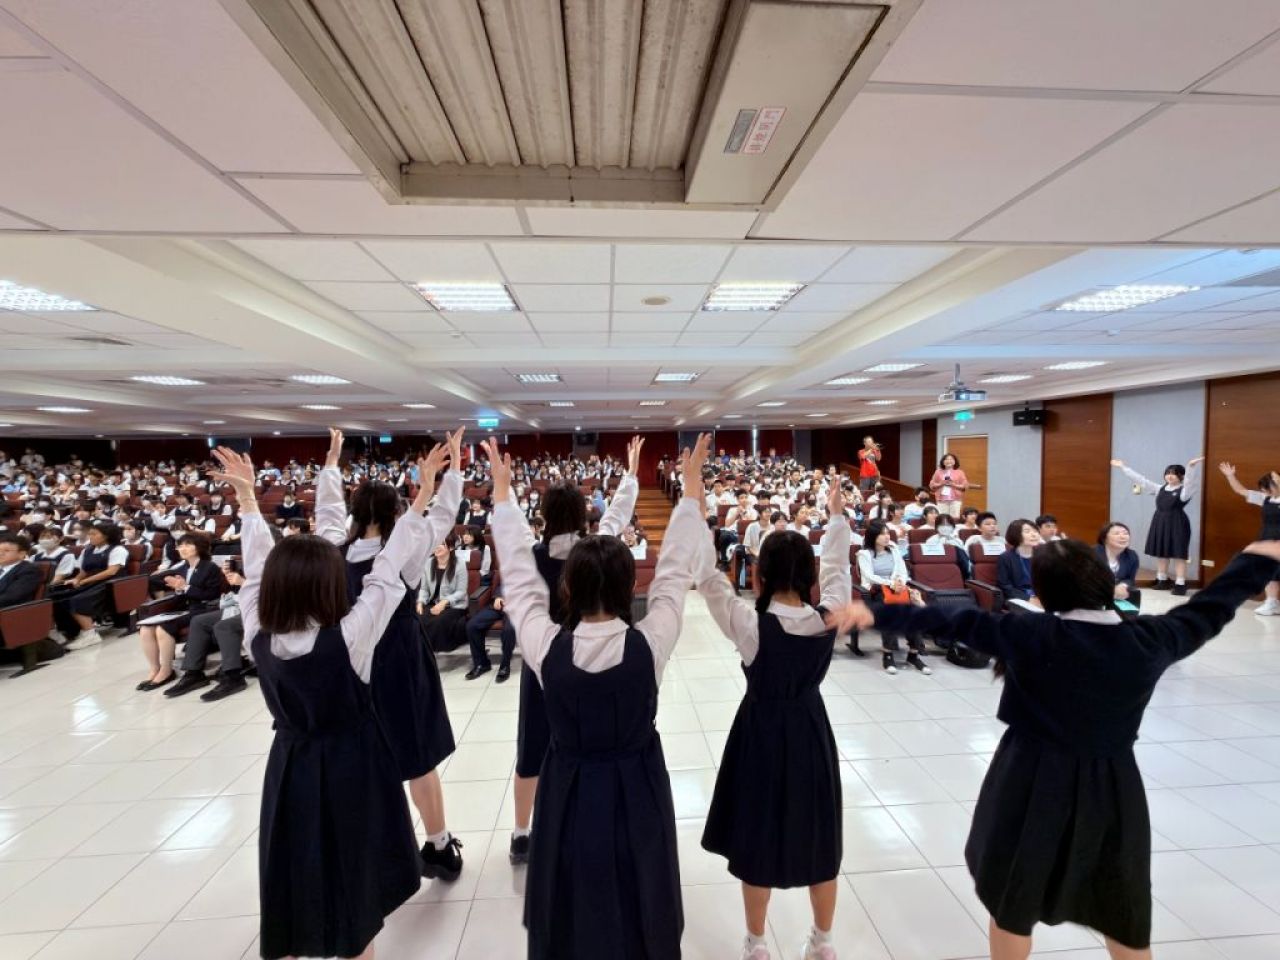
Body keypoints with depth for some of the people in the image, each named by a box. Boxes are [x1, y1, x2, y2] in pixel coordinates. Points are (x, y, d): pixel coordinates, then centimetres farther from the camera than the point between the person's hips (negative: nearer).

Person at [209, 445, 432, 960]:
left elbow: (258, 570, -4)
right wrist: (420, 502, -21)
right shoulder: (348, 639, -26)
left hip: (290, 764, 4)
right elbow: (385, 574, -25)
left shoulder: (259, 636, -14)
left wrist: (247, 497, 3)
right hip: (350, 765, -3)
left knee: (291, 871, 21)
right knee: (351, 869, 17)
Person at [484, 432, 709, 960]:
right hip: (637, 792, 0)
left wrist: (501, 488, -2)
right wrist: (692, 483, -5)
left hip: (569, 792, 1)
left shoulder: (544, 646, -23)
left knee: (570, 918, 24)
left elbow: (519, 576, -11)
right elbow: (674, 571, -14)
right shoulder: (649, 644, -24)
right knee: (640, 914, 23)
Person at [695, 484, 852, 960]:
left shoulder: (750, 623, -25)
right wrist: (837, 517, 13)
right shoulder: (829, 618, -15)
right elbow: (837, 569, 2)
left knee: (758, 838, 17)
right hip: (811, 729, 3)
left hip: (762, 731, -3)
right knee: (817, 835, 22)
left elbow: (707, 577, -19)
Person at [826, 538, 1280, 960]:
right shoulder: (1147, 639, -8)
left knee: (1014, 899, 19)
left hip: (1034, 784, -3)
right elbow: (1207, 610, 8)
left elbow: (954, 621, -19)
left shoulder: (1031, 637, -19)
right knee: (1121, 911, 26)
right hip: (1112, 789, 3)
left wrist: (877, 614, -17)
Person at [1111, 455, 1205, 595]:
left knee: (1178, 555, -4)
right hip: (1160, 523, 7)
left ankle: (1180, 584, -1)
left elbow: (1190, 480, -25)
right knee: (1160, 553, 12)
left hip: (1177, 524, -6)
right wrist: (1123, 467, 12)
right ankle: (1162, 581, 22)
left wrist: (1192, 466, -45)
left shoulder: (1184, 490, -5)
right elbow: (1141, 480, 14)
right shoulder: (1160, 488, 13)